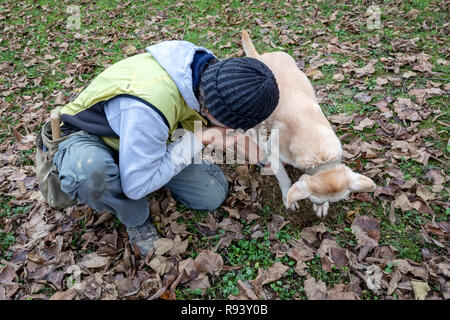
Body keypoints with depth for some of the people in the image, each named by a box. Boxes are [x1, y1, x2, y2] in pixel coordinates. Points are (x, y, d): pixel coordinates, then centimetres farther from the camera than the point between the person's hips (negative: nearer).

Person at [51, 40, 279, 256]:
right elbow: (136, 186, -32)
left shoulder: (206, 66, -19)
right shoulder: (150, 109, -44)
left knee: (213, 195, -6)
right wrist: (195, 141, -31)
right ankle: (137, 221, -10)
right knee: (89, 175, -44)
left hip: (148, 138, 6)